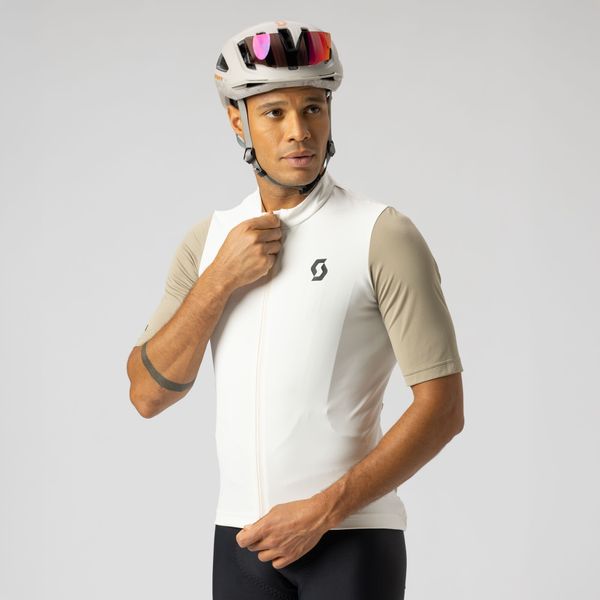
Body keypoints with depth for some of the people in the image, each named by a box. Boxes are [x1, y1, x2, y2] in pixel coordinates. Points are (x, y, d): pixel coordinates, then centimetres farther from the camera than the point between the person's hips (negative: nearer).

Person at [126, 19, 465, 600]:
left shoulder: (384, 236, -8)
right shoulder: (209, 240, 8)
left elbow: (443, 408, -11)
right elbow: (148, 394, 3)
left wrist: (322, 510, -15)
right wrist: (221, 280, -9)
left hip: (351, 536, -4)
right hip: (243, 539, 4)